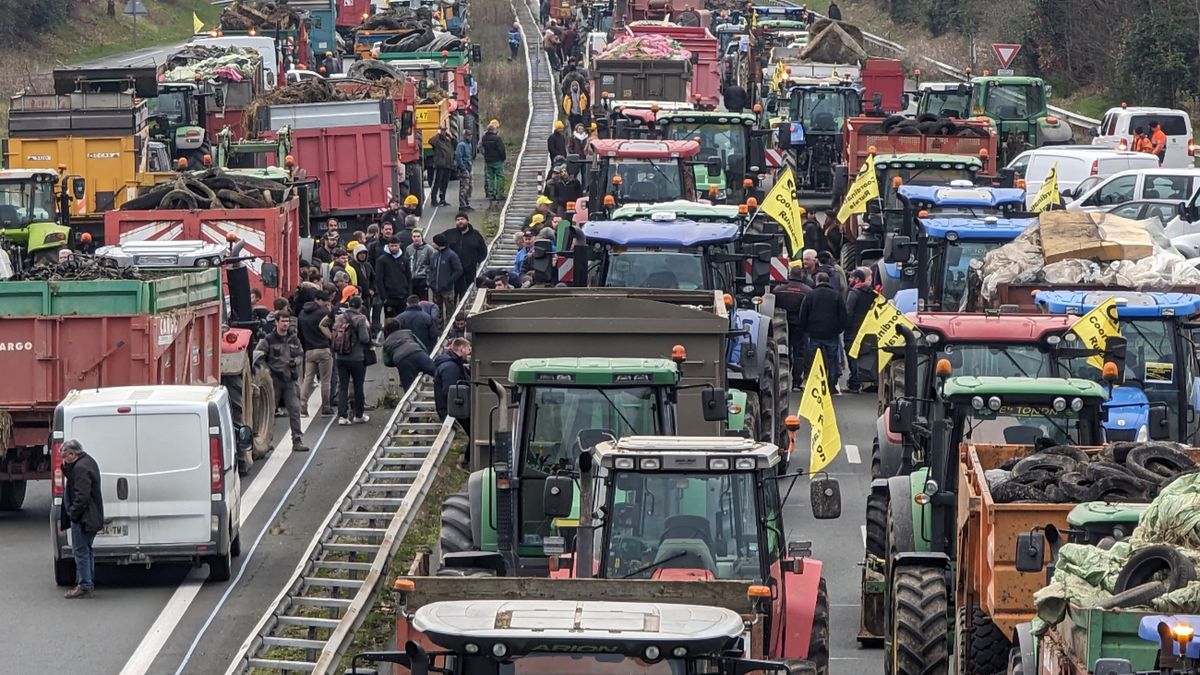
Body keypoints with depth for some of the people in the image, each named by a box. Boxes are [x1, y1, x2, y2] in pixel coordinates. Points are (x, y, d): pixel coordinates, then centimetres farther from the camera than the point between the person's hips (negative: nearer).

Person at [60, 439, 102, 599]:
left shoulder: (81, 467, -21)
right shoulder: (87, 461, 11)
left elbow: (82, 495, -25)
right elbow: (71, 477, 21)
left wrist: (73, 514, -18)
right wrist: (66, 467, 2)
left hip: (83, 518, -11)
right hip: (93, 517, 11)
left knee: (80, 551, -5)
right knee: (86, 550, 18)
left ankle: (84, 586, -3)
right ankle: (89, 584, 25)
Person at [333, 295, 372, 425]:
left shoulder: (339, 318, 2)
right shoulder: (360, 319, -13)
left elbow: (333, 337, 4)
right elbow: (364, 339, -18)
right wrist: (367, 329, 1)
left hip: (340, 357, 4)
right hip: (356, 357, -4)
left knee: (342, 387, 6)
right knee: (358, 386, 10)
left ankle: (342, 416, -2)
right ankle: (358, 415, 18)